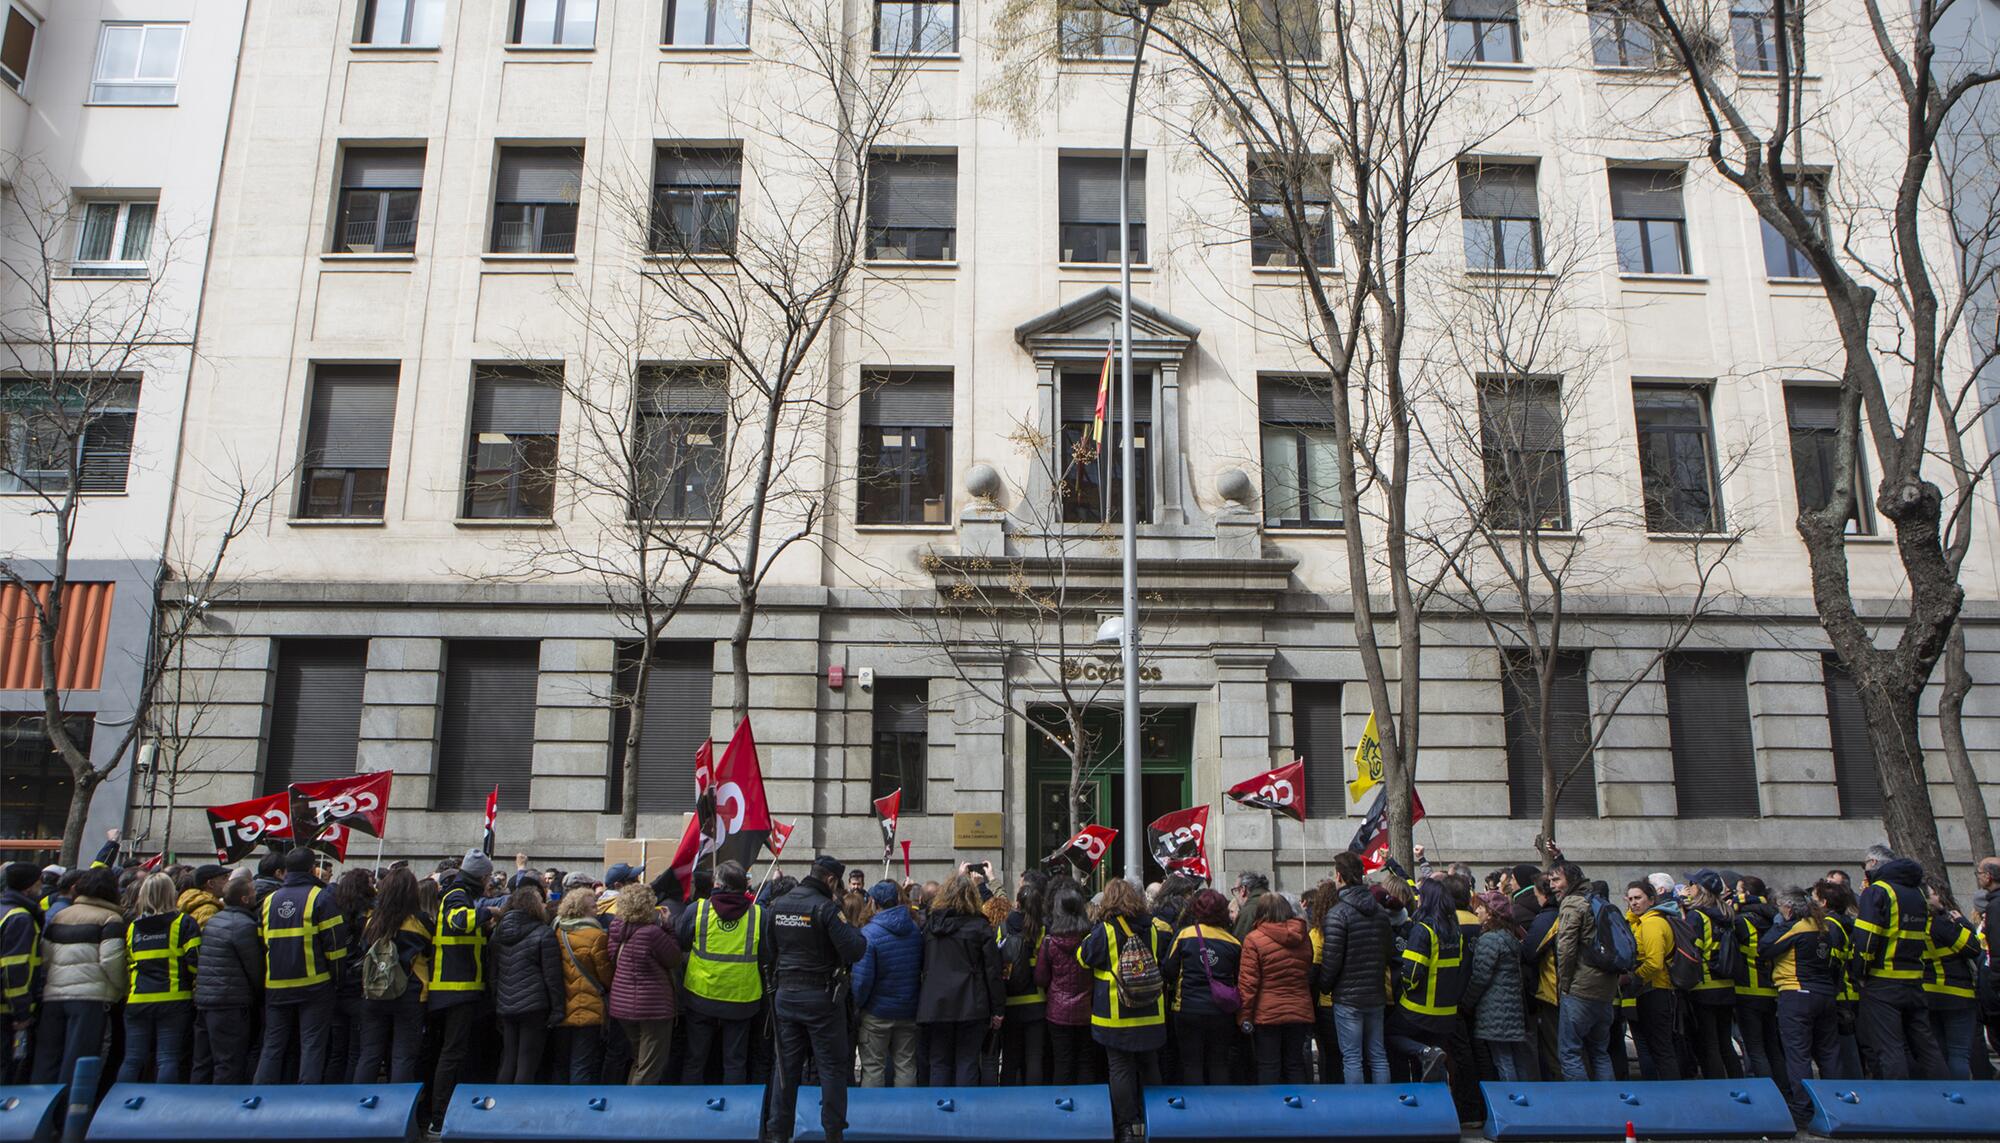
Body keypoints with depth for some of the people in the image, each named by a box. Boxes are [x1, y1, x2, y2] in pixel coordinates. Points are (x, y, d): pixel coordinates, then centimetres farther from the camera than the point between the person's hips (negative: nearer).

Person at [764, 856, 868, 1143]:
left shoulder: (778, 905, 3)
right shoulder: (825, 908, -17)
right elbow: (853, 951, -21)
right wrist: (858, 936, -1)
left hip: (786, 994, 6)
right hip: (821, 996, -6)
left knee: (787, 1064, 13)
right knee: (832, 1066, 4)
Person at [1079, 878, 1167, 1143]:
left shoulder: (1105, 931, -13)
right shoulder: (1151, 929, 3)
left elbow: (1083, 957, -5)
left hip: (1115, 1016, -4)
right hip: (1150, 1014, 5)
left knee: (1120, 1069, 3)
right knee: (1149, 1068, 15)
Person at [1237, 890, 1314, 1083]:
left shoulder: (1254, 939, -11)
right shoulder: (1304, 938, 5)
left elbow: (1248, 982, -13)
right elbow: (1311, 975, 14)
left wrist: (1244, 1016, -8)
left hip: (1267, 1014, -4)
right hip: (1300, 1013, 4)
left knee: (1268, 1067, 4)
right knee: (1295, 1064, 13)